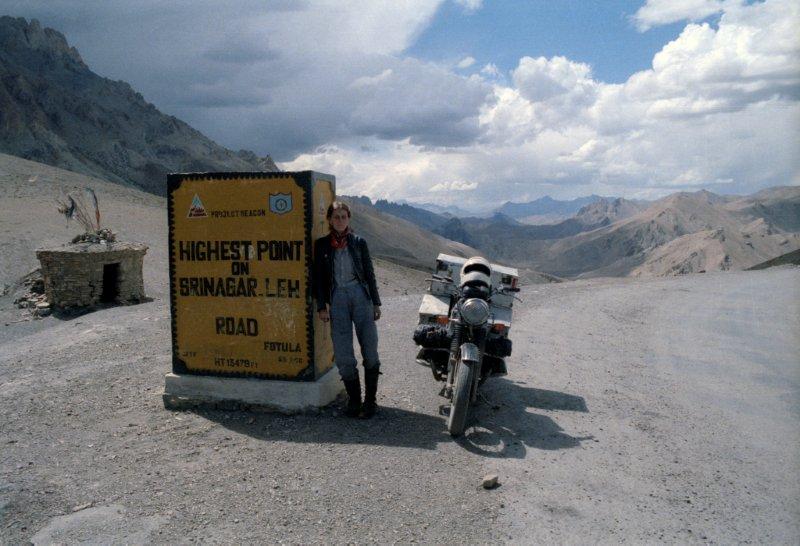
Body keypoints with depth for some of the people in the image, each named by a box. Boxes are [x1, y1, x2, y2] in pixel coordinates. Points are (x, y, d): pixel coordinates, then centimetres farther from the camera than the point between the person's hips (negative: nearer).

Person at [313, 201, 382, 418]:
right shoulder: (322, 245, 6)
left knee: (370, 349, -2)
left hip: (360, 296, 0)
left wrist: (376, 303, 6)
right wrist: (321, 306, -1)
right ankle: (353, 399, 12)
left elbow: (369, 274, 9)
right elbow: (318, 277, 6)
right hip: (337, 299, 0)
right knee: (343, 354, -2)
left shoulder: (358, 242, 6)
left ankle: (370, 400, 9)